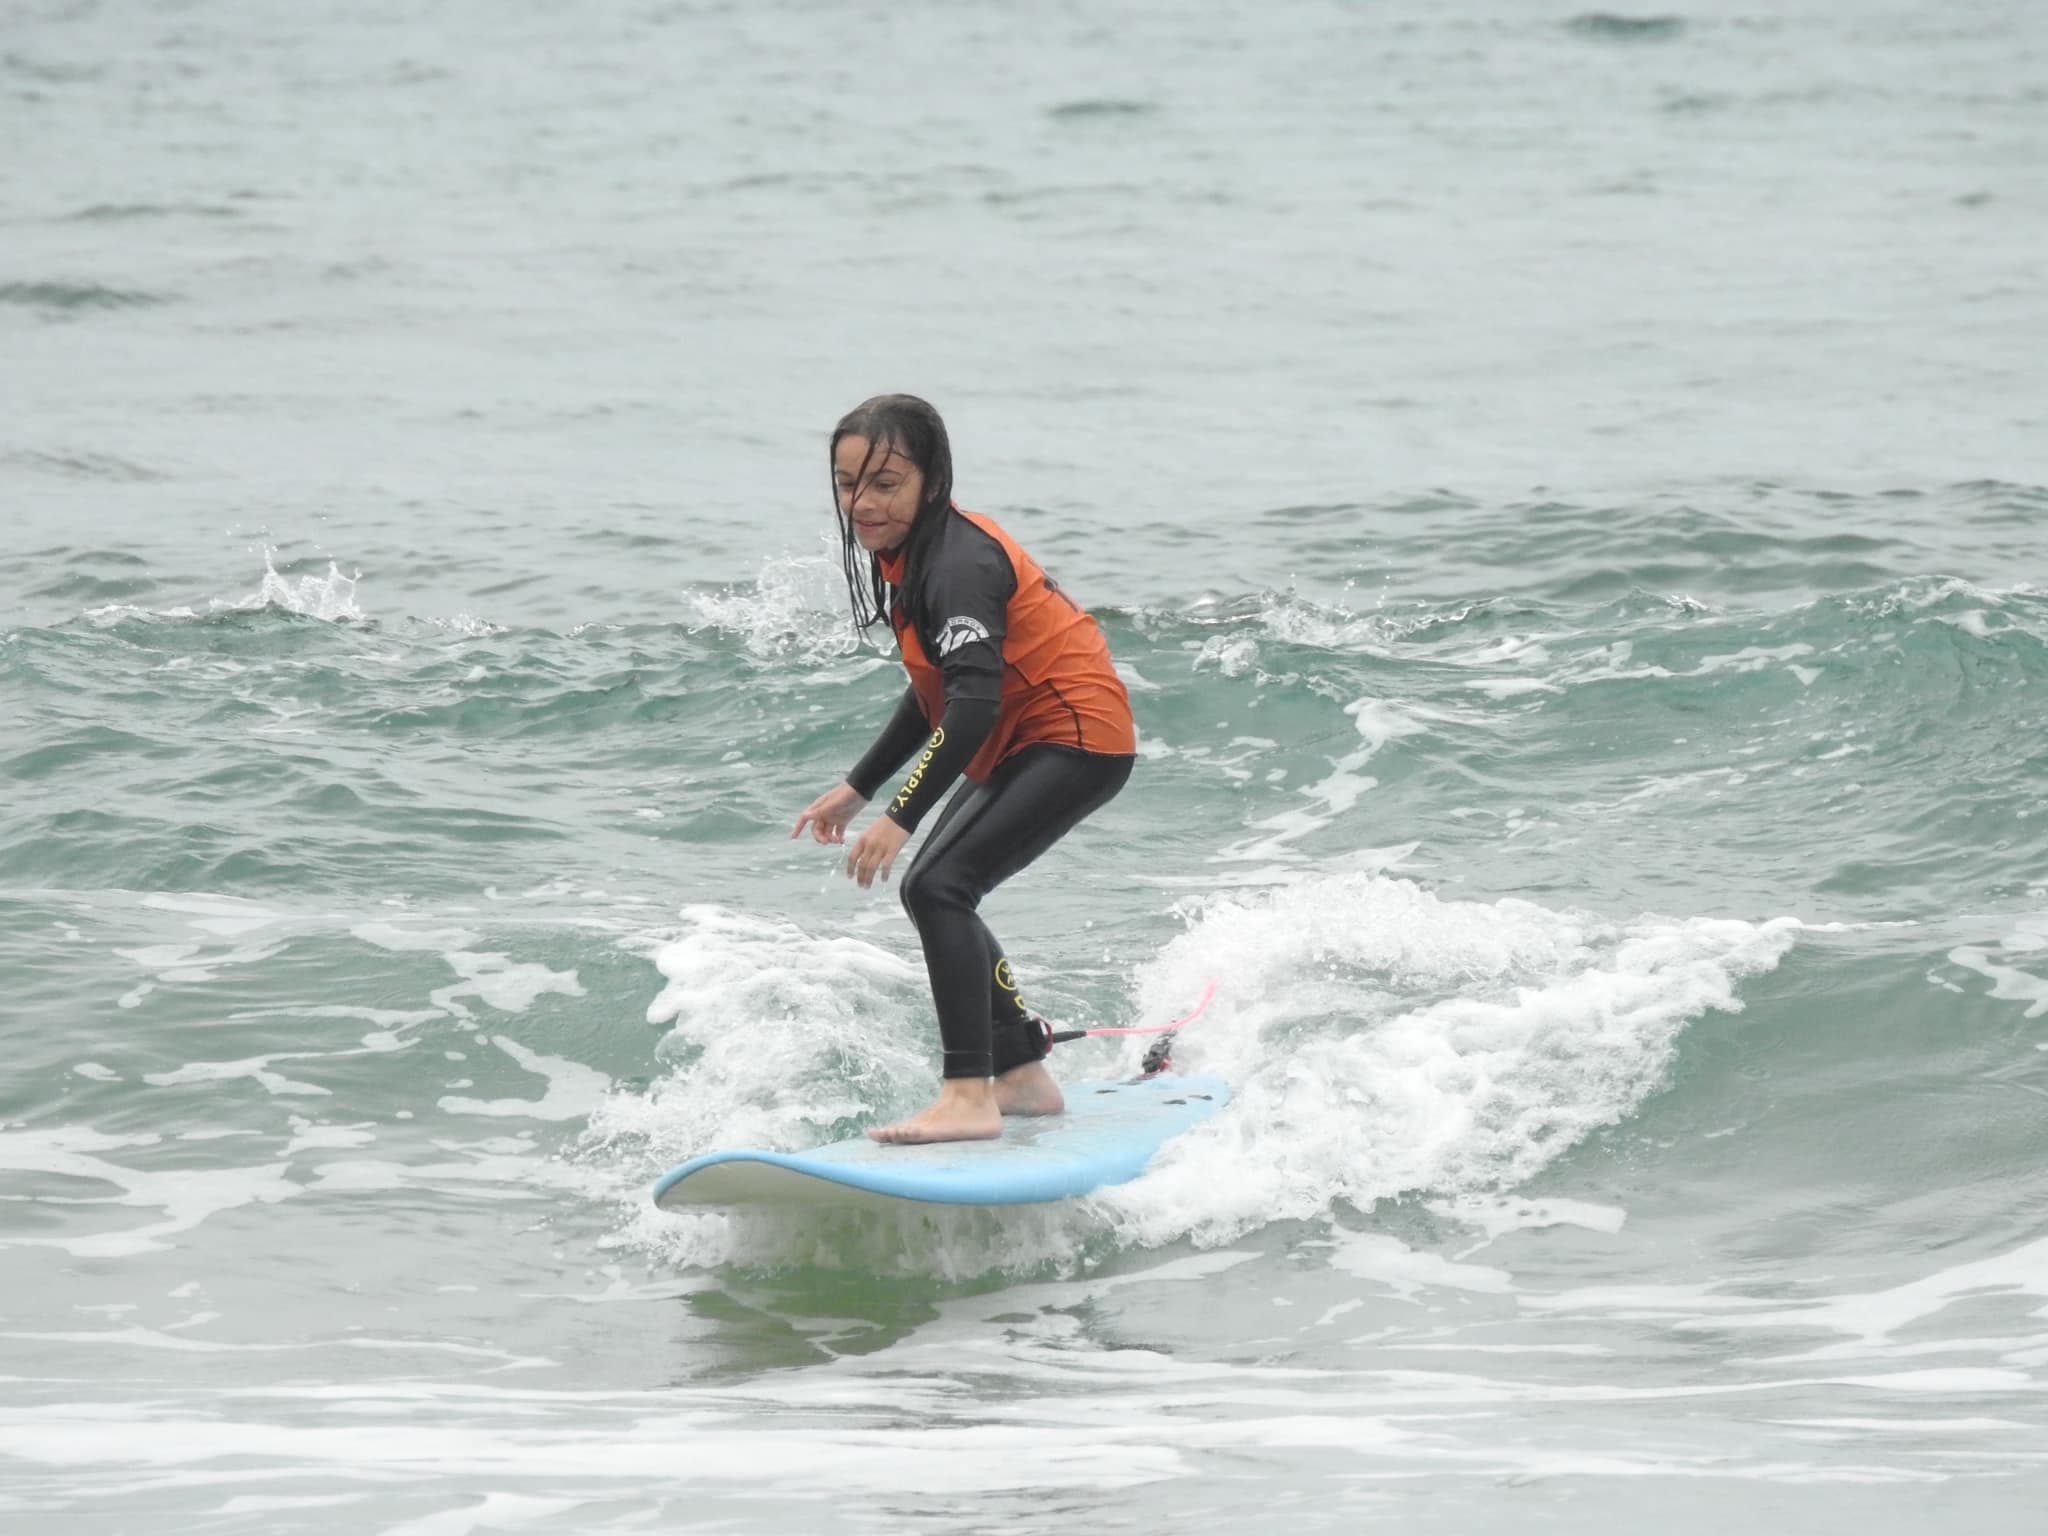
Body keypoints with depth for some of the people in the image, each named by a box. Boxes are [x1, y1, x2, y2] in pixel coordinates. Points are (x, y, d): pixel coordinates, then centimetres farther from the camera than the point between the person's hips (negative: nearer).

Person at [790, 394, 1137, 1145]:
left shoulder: (959, 563, -23)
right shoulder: (906, 556, 8)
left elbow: (974, 703, -34)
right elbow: (936, 693, 19)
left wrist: (902, 816, -39)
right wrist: (856, 788, 19)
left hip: (1076, 739, -11)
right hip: (1022, 745, 11)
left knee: (938, 887, -21)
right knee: (933, 892, 17)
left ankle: (969, 1096, -25)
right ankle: (1023, 1075, 26)